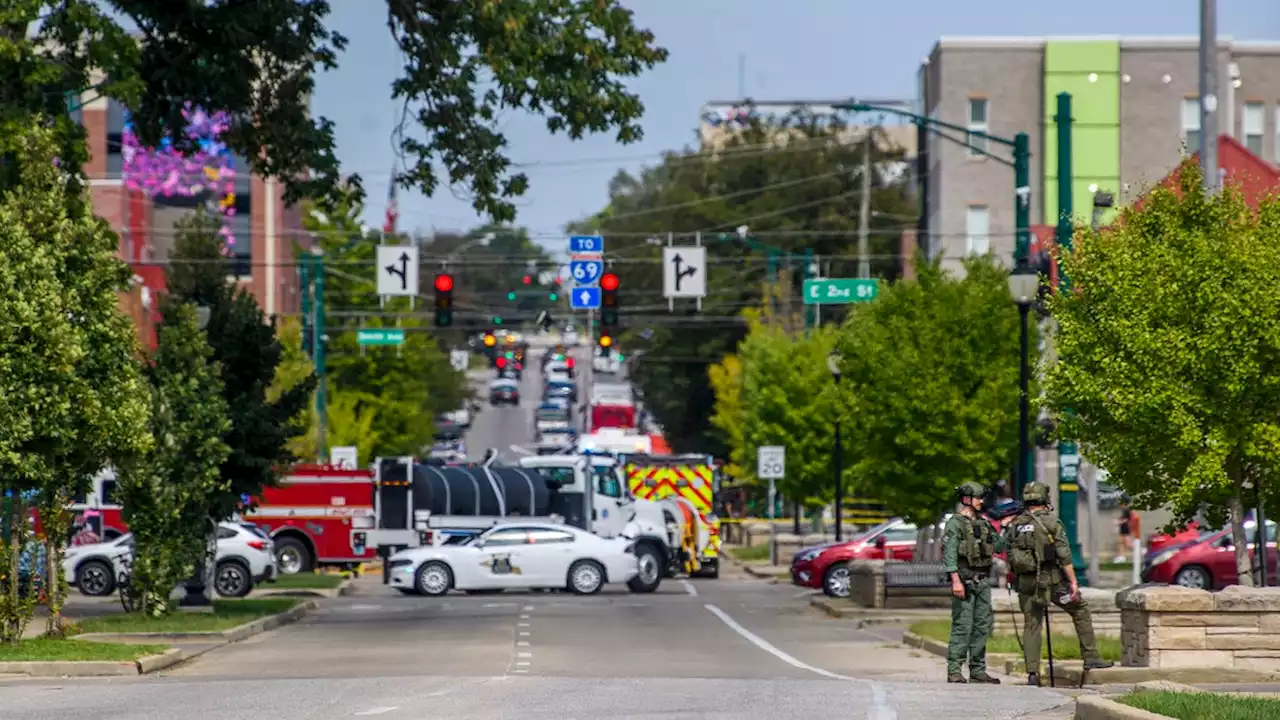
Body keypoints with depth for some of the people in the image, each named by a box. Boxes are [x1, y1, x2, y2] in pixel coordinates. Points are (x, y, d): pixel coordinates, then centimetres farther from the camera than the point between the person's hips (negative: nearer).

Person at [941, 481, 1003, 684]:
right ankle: (954, 671, -6)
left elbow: (999, 547, 20)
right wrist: (956, 580, -21)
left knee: (982, 626, 8)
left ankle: (978, 671, 13)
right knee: (962, 626, -8)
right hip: (965, 581, -7)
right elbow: (949, 554, -13)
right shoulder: (955, 523, -6)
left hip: (983, 582, 8)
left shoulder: (983, 523, 16)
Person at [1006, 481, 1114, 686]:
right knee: (1080, 611, 13)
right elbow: (1064, 556, -11)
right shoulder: (1051, 522, -6)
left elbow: (1010, 558, 8)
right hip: (1052, 579, -4)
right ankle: (1090, 658, 11)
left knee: (1031, 625, 7)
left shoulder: (1014, 526, 7)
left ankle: (1032, 673, -2)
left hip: (1025, 583, 4)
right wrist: (1073, 582, -10)